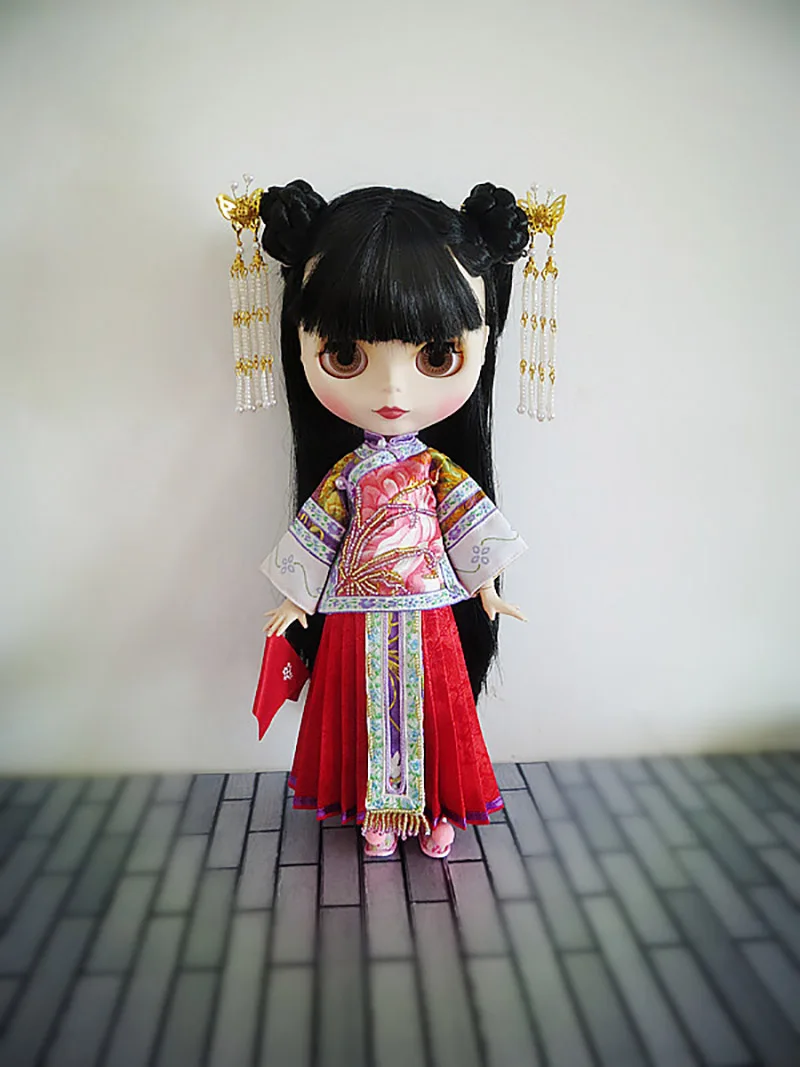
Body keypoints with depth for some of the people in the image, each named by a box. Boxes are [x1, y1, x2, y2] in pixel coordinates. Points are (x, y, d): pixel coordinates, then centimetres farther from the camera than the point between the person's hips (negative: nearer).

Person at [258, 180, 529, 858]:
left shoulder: (440, 466, -8)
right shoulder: (344, 472, -9)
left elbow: (473, 521, 0)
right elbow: (313, 533, -2)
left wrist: (486, 585, 3)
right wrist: (296, 600, 2)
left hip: (430, 612, 0)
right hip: (357, 617, 0)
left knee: (431, 710, 13)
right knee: (370, 710, 13)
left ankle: (437, 810, 33)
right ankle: (378, 815, 33)